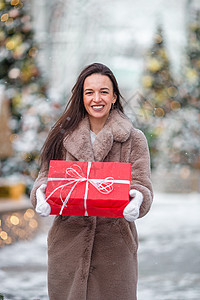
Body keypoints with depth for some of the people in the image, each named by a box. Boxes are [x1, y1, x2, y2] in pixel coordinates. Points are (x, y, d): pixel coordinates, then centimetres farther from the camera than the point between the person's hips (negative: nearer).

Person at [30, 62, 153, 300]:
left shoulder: (133, 139, 5)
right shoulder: (64, 137, 9)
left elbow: (142, 184, -2)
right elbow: (47, 175, 6)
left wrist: (137, 199, -26)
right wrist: (41, 193, -18)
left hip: (115, 246, -1)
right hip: (68, 243, 1)